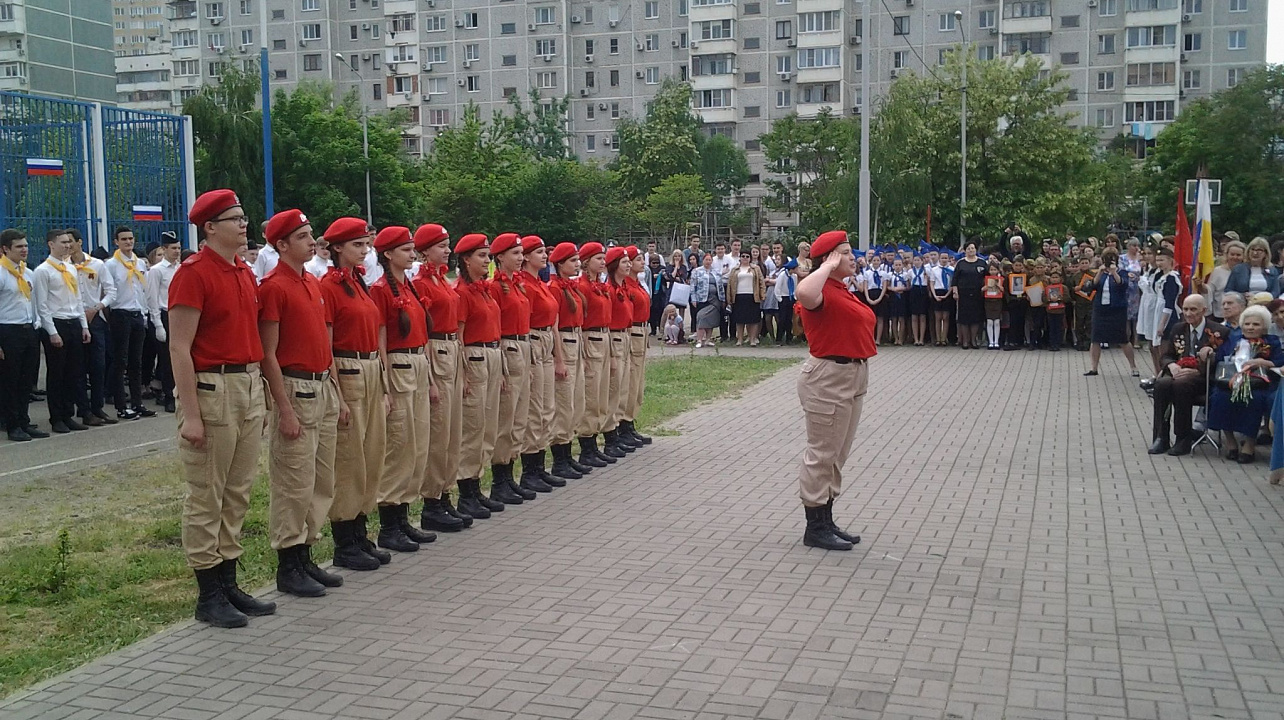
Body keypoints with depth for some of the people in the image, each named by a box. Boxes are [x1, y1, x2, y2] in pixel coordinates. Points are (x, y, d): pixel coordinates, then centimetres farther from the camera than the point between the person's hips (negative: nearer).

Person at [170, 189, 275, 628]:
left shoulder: (246, 274, 13)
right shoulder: (193, 274, -11)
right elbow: (179, 349, -14)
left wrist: (260, 396, 16)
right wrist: (191, 415, -18)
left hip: (250, 387, 8)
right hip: (212, 390, -8)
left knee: (238, 493, 13)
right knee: (207, 497, 1)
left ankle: (229, 583, 22)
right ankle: (209, 595, 10)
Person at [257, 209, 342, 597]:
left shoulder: (313, 283, 14)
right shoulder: (274, 287, -11)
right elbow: (269, 354, -14)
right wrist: (285, 409, -17)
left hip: (323, 388, 9)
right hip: (296, 389, -9)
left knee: (322, 482, 13)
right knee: (294, 485, -2)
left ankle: (306, 558, 24)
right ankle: (288, 568, 9)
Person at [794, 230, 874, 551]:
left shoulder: (842, 291, 15)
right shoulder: (823, 291, -17)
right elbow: (804, 292, -43)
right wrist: (829, 266, -26)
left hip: (852, 378, 11)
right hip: (828, 379, -11)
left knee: (837, 455, 16)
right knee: (822, 455, -3)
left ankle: (827, 521, 26)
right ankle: (815, 528, 6)